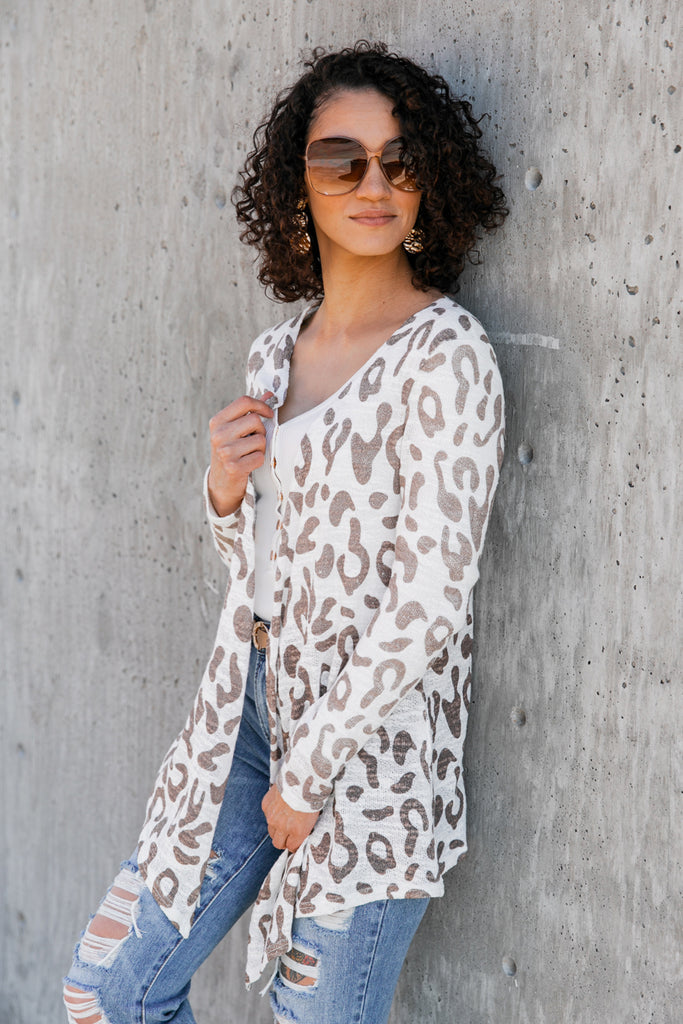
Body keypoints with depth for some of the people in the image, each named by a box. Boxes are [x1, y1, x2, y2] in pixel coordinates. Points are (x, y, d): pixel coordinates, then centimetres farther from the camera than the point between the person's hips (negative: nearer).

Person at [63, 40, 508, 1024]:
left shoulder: (446, 355, -14)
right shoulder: (275, 353, 8)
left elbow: (428, 604, -18)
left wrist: (306, 777, -14)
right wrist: (226, 490, -5)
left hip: (372, 736, -7)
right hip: (251, 709, 7)